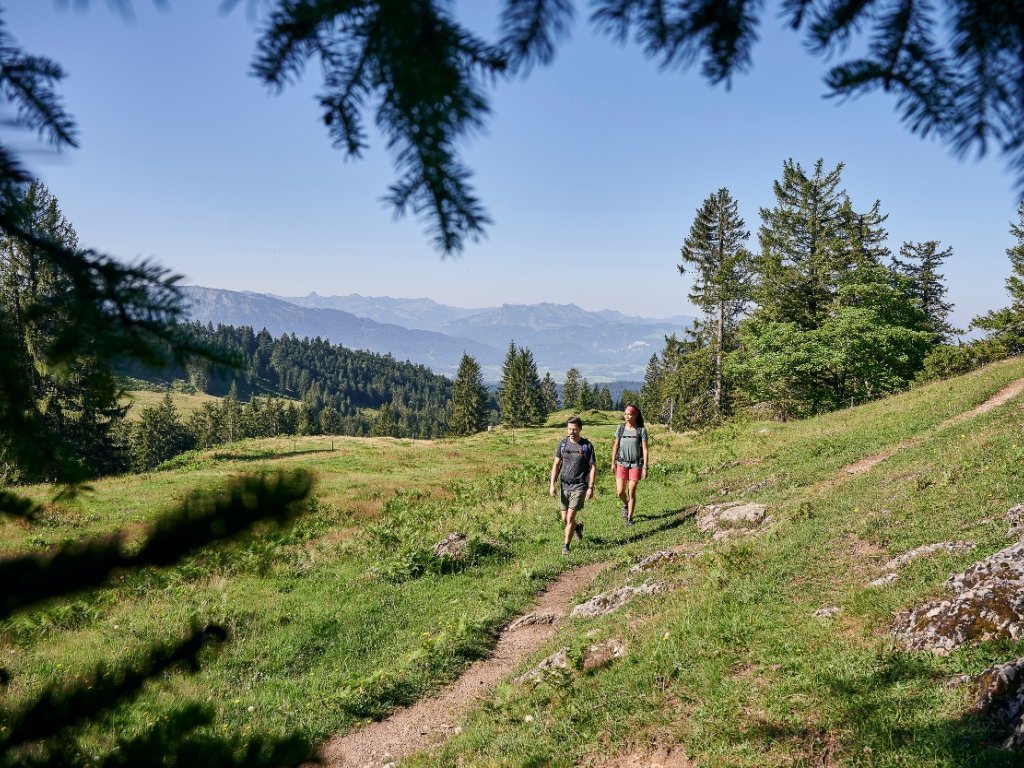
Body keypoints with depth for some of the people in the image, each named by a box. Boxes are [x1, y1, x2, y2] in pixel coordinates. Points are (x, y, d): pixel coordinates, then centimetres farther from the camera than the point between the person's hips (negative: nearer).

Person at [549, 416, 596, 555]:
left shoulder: (587, 445, -5)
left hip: (579, 486, -4)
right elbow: (556, 465, 7)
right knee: (564, 518, 8)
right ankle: (578, 526, 41)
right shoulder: (563, 444, 3)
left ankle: (566, 545, 4)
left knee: (570, 517, -9)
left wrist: (591, 488, -9)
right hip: (564, 485, 4)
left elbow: (593, 467, -3)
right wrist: (552, 484, 0)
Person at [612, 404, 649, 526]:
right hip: (622, 463, 2)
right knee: (620, 491, -1)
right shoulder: (621, 428, 1)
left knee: (631, 492, 1)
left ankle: (629, 518, 15)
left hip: (635, 464, -2)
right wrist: (613, 462, 10)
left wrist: (645, 468, -9)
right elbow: (616, 446, 10)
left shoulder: (641, 430, -7)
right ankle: (625, 505, 33)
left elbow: (645, 450, -6)